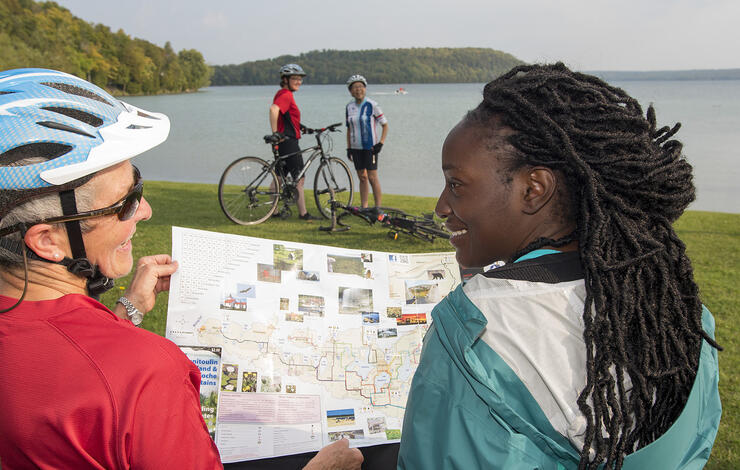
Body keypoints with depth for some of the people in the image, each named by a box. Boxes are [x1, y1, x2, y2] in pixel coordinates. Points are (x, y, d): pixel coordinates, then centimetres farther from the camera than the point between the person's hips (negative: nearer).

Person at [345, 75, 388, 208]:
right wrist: (348, 148, 11)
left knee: (372, 177, -8)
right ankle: (364, 207, 15)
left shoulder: (372, 105, -7)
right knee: (362, 178, 9)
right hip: (355, 148, 5)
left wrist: (381, 143, -10)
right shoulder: (349, 107, 7)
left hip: (370, 147, -5)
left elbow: (385, 125, -1)